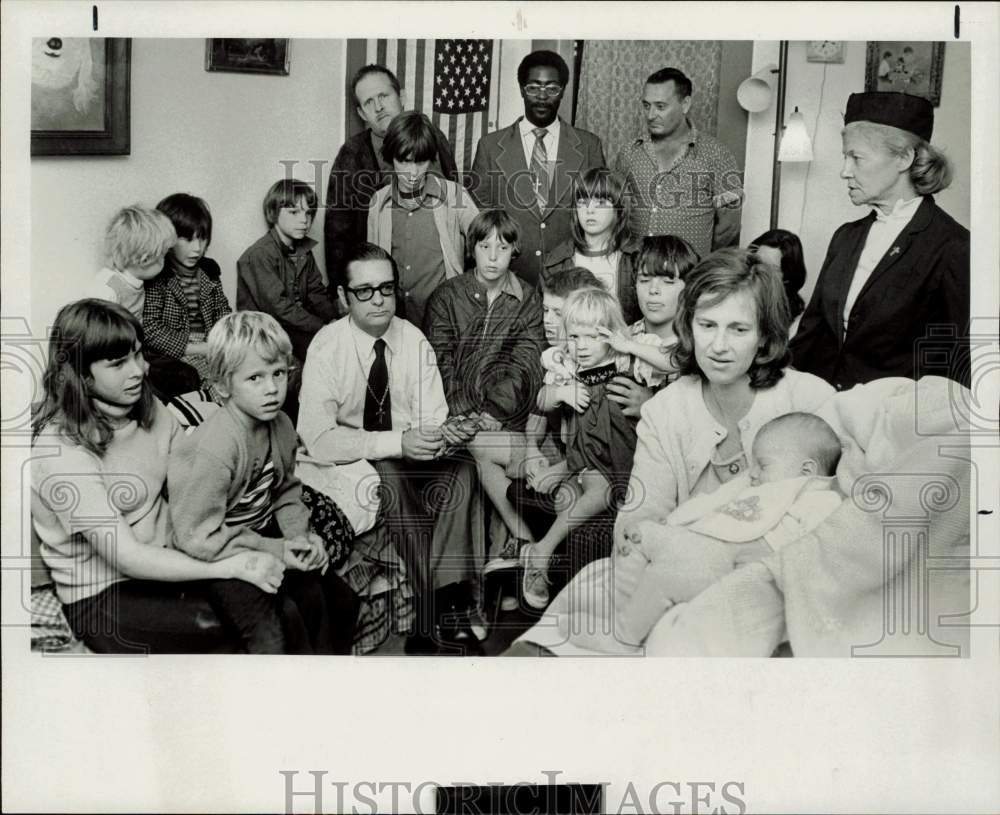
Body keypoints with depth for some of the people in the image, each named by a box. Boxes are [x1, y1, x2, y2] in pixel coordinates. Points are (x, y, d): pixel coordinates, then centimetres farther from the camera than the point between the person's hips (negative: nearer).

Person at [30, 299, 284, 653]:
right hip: (104, 597, -6)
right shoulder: (60, 450, -22)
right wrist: (235, 566, -27)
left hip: (166, 554, 6)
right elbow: (126, 556, -25)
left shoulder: (144, 406, 0)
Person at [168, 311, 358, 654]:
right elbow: (197, 538, -24)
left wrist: (301, 536, -10)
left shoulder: (281, 426, -4)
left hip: (265, 537, 7)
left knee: (339, 597, 4)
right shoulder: (212, 449, -28)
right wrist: (270, 548, -22)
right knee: (274, 629, -21)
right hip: (217, 558, -7)